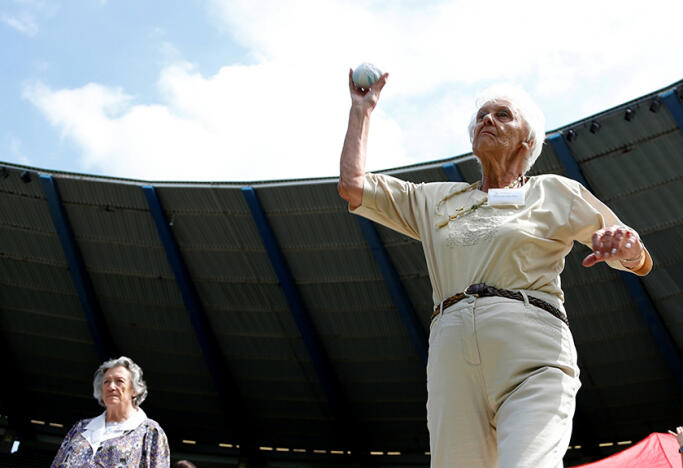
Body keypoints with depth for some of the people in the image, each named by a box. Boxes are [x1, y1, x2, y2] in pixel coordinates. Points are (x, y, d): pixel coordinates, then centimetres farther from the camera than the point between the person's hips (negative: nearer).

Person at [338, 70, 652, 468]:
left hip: (531, 349, -3)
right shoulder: (436, 200, 27)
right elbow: (352, 185, 22)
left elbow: (641, 263, 18)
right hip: (452, 350, 3)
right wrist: (362, 109, 30)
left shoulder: (554, 192, 19)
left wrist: (625, 244, -7)